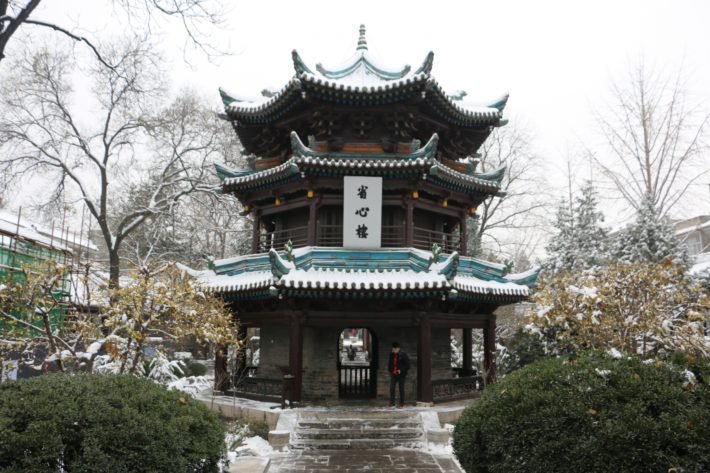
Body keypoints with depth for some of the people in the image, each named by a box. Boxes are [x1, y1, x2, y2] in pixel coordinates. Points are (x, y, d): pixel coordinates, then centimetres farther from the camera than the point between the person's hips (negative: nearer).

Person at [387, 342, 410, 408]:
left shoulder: (403, 355, -9)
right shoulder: (391, 355, 7)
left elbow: (407, 365, -8)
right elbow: (389, 363, 21)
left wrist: (401, 370, -17)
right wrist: (389, 370, 7)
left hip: (401, 375, -4)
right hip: (393, 374, 4)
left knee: (401, 389, 4)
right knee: (391, 388, -2)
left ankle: (401, 403, 12)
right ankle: (392, 403, 5)